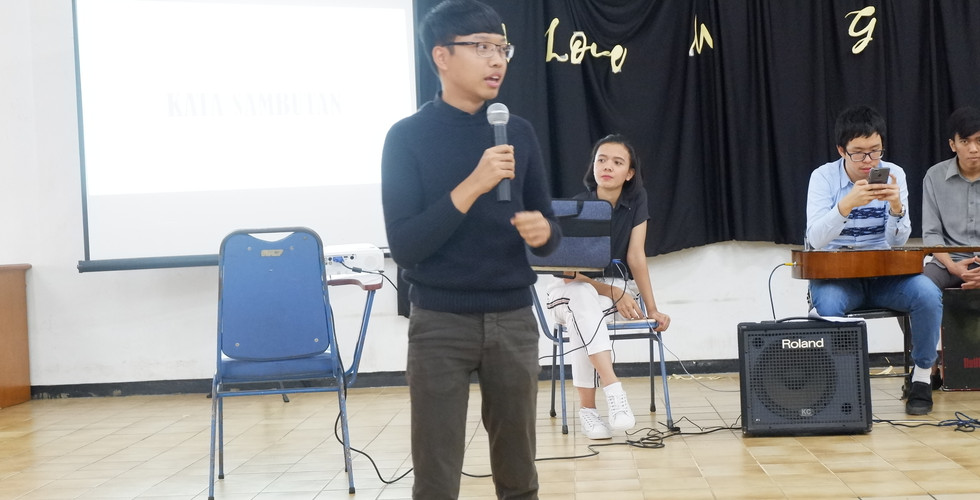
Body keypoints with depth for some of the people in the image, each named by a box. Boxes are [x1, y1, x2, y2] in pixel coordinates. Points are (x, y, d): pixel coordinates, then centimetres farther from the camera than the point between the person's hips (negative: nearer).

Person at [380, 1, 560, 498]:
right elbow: (404, 246, -12)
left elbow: (547, 234, 11)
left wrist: (542, 230, -13)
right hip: (440, 323, -3)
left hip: (513, 319, 4)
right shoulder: (408, 136, -4)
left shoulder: (518, 132, 7)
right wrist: (473, 185, -21)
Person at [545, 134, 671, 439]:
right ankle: (613, 390, -48)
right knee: (582, 298, -40)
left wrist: (652, 310, -14)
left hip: (619, 289, 2)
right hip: (570, 290, -1)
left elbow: (636, 256, -6)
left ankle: (587, 410, -31)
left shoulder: (636, 201, -4)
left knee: (584, 311, -35)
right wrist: (615, 294, -23)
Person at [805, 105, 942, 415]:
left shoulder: (893, 174, -1)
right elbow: (816, 239, -20)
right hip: (836, 274, -2)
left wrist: (896, 206, -28)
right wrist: (847, 204, -35)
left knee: (928, 295, -27)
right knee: (829, 304, -36)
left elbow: (898, 241, -7)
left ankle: (922, 378, -8)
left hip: (884, 273, 2)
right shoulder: (823, 177, -7)